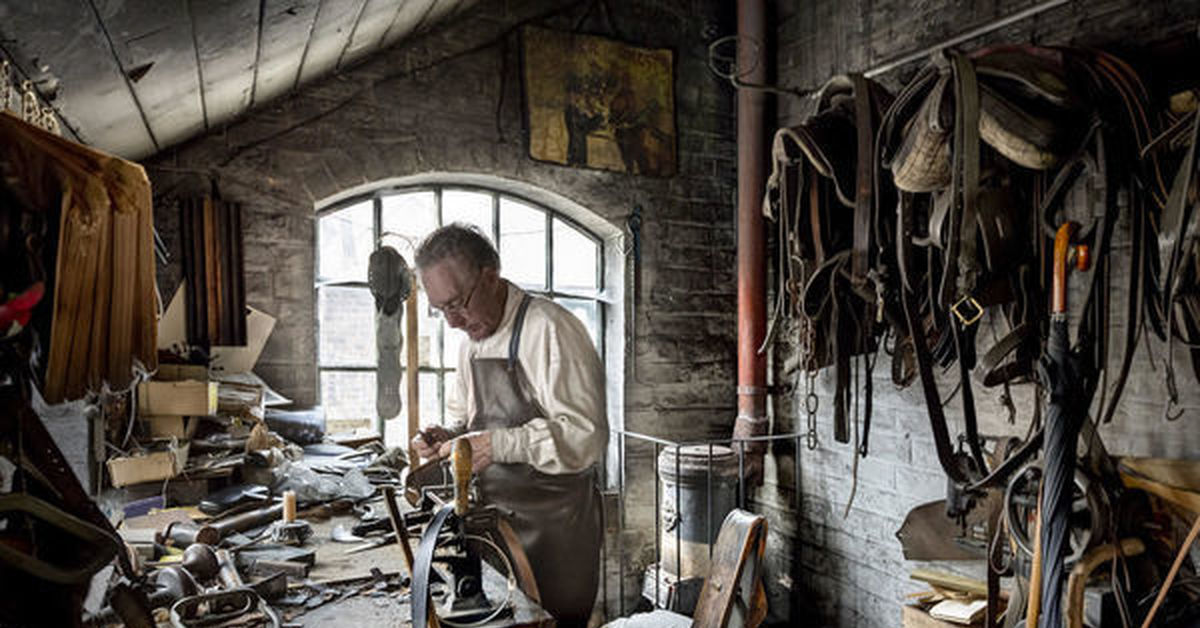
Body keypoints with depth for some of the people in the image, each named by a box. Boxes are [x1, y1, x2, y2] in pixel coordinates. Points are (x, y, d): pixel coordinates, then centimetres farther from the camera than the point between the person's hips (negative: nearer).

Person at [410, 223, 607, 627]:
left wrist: (496, 444, -28)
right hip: (497, 517, 7)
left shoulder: (549, 329, -18)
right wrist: (448, 437, 2)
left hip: (555, 520, -7)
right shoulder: (473, 340, 9)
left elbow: (585, 435, -24)